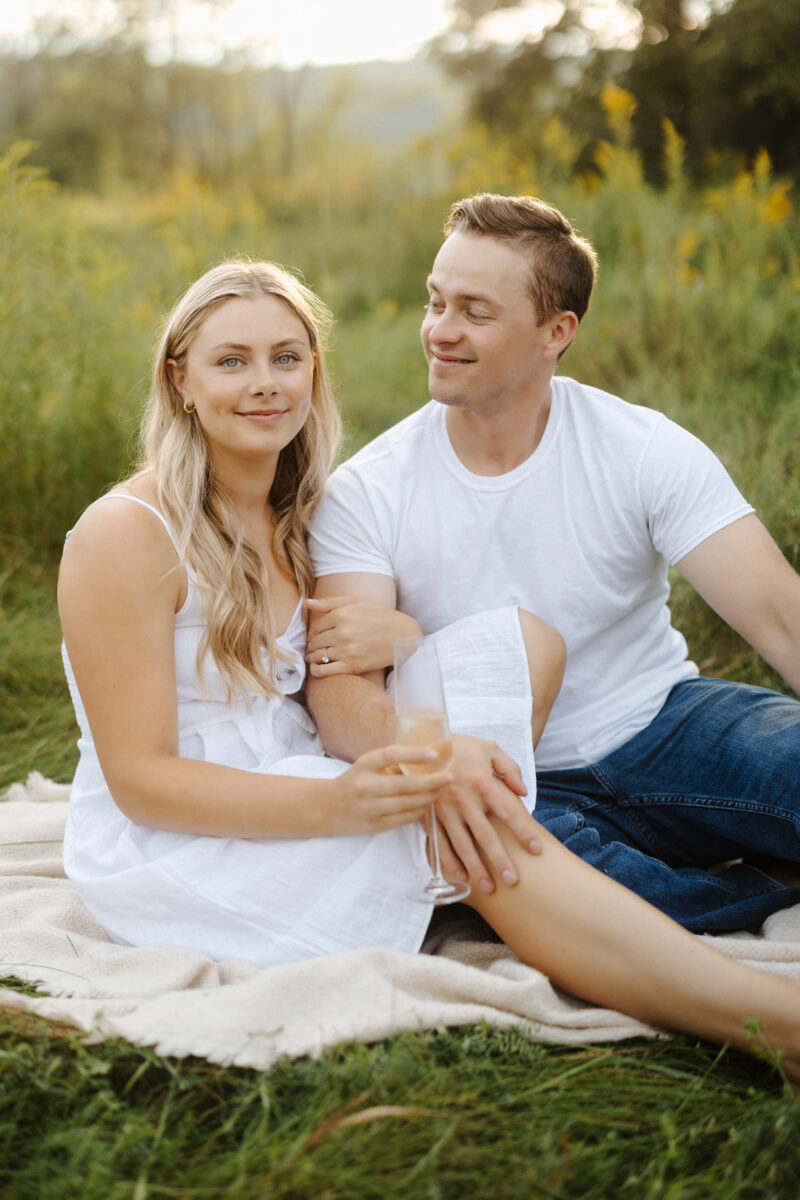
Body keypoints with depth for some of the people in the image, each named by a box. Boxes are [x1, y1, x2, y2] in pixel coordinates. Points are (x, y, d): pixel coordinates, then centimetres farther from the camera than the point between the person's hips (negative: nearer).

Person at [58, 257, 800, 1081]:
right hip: (170, 851, -7)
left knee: (524, 640, -9)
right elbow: (139, 778, -19)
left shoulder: (295, 517, 8)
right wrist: (331, 803, -34)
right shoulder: (124, 535, -15)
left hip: (296, 790, 8)